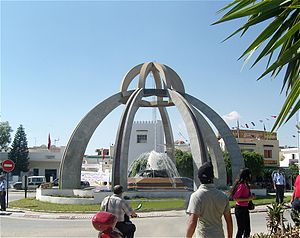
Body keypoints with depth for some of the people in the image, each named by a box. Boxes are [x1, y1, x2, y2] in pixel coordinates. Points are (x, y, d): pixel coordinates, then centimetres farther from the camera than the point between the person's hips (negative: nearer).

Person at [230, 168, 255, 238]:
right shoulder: (241, 185, -21)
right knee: (241, 229, 0)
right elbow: (235, 198, -24)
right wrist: (247, 199, -23)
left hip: (245, 208, 9)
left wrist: (250, 198, 5)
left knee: (247, 229, 16)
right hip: (240, 209, -9)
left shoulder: (245, 185, 7)